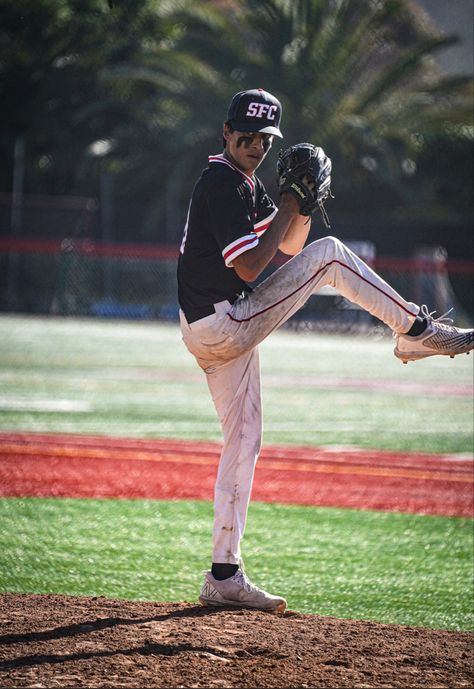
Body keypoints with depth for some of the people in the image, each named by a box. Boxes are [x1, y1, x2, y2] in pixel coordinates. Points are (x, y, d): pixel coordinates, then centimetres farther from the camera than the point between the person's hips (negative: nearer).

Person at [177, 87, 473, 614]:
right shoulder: (222, 185, -16)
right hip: (223, 326, -10)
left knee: (243, 441, 10)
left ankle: (224, 577, 10)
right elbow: (250, 267, -22)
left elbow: (289, 246, 18)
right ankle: (418, 332, -3)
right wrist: (287, 209, -15)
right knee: (328, 254, -11)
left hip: (212, 331, 10)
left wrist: (303, 204, 0)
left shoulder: (243, 183, 16)